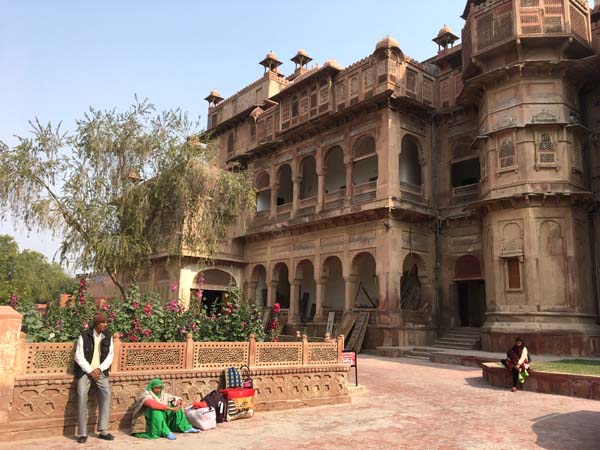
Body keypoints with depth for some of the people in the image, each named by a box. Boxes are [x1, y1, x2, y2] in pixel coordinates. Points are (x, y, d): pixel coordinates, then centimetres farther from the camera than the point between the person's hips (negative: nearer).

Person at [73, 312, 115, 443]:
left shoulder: (108, 336, 2)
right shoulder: (84, 336, -7)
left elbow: (110, 355, 3)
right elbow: (79, 356, -8)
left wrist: (99, 369, -10)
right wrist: (90, 371, -13)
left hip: (101, 371, 2)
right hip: (85, 370, -2)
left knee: (106, 393, -14)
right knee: (82, 396, -17)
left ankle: (103, 430, -7)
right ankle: (82, 433, -7)